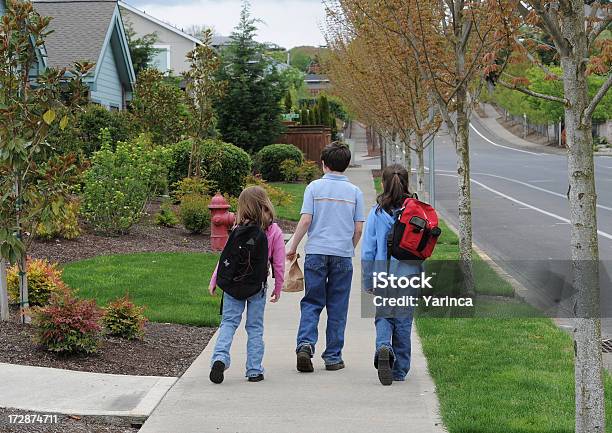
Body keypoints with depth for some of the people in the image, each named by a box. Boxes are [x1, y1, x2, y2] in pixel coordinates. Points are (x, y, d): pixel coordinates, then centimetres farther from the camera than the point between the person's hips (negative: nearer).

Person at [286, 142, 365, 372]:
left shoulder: (314, 187, 0)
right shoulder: (355, 192, 5)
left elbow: (305, 220, -6)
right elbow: (358, 228, 4)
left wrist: (293, 248, 3)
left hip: (316, 252, -1)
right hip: (343, 255, 1)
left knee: (312, 303, 7)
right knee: (337, 308, 7)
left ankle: (305, 344, -14)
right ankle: (333, 357, 10)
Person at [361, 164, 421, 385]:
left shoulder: (377, 212, -4)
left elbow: (368, 250, -2)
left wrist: (367, 281, 6)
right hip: (409, 275, 1)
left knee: (383, 317, 13)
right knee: (403, 321, 11)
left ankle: (384, 347, -17)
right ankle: (400, 370, 17)